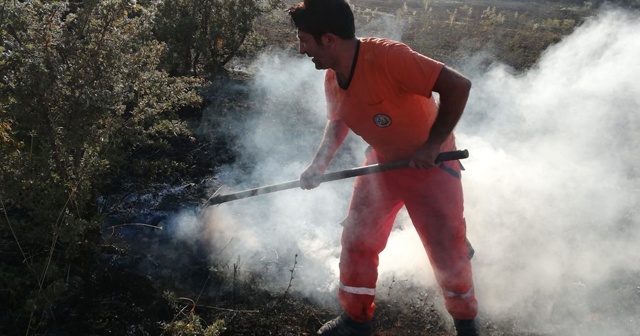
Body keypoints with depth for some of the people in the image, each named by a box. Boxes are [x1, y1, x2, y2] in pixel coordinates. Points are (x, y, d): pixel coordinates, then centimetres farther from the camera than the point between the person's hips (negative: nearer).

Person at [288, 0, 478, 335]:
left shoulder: (388, 57, -32)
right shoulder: (332, 78, -6)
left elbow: (458, 85, -31)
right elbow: (338, 121, 13)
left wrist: (432, 146, -29)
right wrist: (319, 163, -1)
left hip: (430, 164, -6)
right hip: (382, 163, 7)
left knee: (448, 250, 1)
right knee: (357, 239, 7)